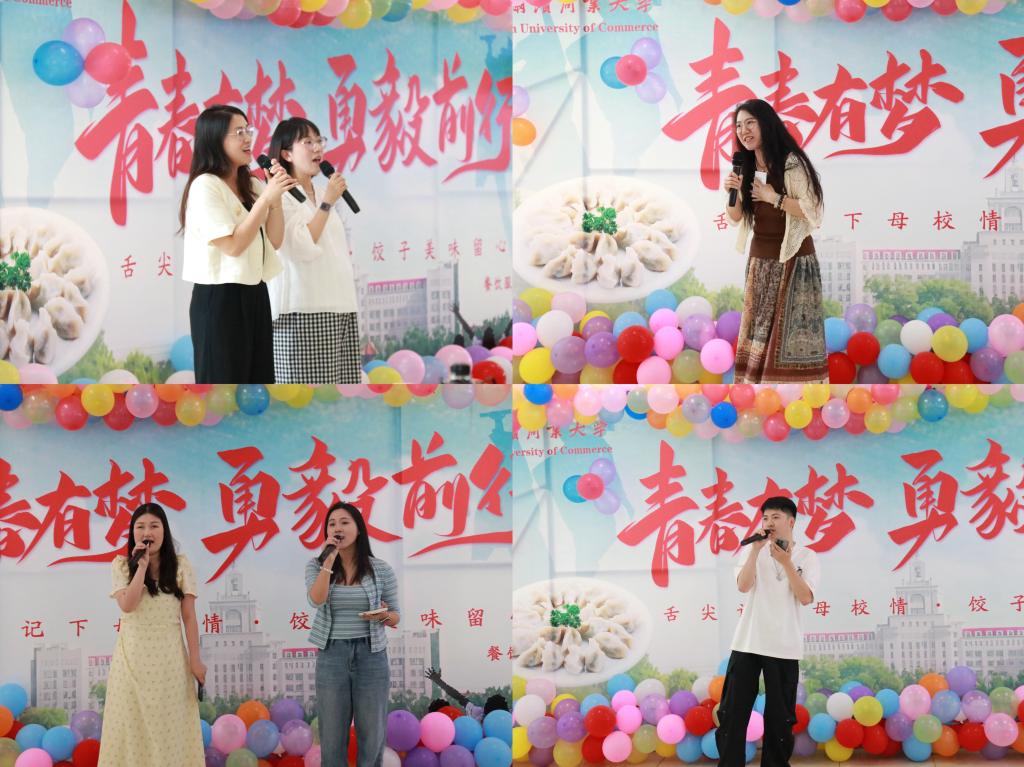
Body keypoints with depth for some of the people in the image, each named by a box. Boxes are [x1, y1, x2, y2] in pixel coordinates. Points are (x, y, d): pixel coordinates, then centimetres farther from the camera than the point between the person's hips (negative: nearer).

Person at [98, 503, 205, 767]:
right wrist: (142, 564, -14)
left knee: (170, 724, 3)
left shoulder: (180, 565, 0)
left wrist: (195, 660, -3)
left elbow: (189, 617, 0)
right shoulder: (121, 565, 1)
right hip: (133, 655, 0)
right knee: (134, 724, 4)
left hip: (169, 656, 0)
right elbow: (127, 605, -15)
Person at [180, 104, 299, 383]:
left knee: (257, 381, 11)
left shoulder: (251, 185, 10)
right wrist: (266, 198, -17)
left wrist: (277, 198, -4)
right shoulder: (205, 186, -12)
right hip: (219, 299, -8)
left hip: (254, 295, 8)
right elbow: (232, 245, -18)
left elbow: (274, 241, 8)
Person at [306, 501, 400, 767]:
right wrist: (330, 557, -19)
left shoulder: (381, 570, -1)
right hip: (331, 655, 0)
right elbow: (316, 599, -20)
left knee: (372, 732, 5)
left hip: (370, 655, 0)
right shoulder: (316, 566, 0)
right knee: (332, 733, 6)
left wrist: (383, 616, -18)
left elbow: (396, 616, 5)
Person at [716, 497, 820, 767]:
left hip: (784, 648, -1)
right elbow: (743, 586, -7)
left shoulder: (806, 557, 3)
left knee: (780, 717, 5)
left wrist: (786, 563, -16)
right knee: (732, 712, 0)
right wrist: (756, 550, -13)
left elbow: (805, 598, -9)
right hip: (747, 643, 1)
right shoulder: (756, 552, 7)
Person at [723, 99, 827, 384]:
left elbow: (813, 212, -18)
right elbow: (735, 219, 11)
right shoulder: (745, 167, 6)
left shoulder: (792, 164, -14)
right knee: (758, 328, 7)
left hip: (792, 257, -7)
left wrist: (773, 197, -19)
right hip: (760, 258, 7)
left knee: (792, 331, -6)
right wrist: (732, 194, -7)